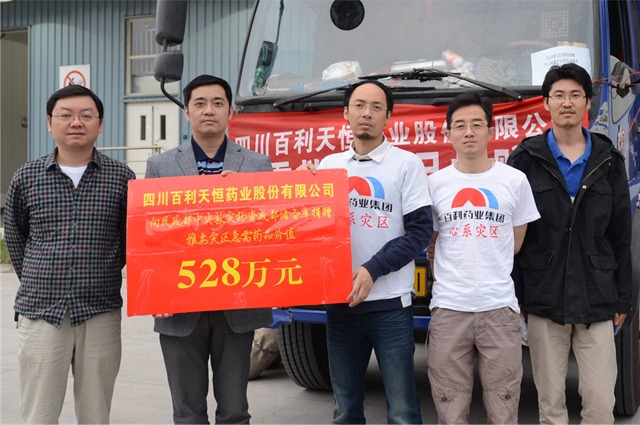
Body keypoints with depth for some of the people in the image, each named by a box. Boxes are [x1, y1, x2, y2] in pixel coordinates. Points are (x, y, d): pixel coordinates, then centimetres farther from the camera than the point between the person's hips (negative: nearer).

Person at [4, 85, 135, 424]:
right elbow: (13, 234, 18)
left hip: (101, 315, 0)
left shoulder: (121, 177, 3)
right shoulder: (26, 177, 5)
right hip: (40, 312, 0)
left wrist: (103, 275, 9)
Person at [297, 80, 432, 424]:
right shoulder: (329, 165, 11)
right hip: (339, 302, 4)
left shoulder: (406, 164, -1)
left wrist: (372, 270, -15)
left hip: (389, 303, -3)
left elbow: (420, 231, -6)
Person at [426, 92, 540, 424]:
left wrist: (488, 272, 10)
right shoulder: (435, 183, 6)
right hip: (448, 309, 1)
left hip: (499, 309, 0)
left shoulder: (515, 181, 5)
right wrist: (448, 278, 5)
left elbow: (515, 244, 13)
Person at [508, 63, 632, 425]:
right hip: (544, 301, -1)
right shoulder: (526, 159, 3)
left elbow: (621, 236, 11)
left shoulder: (608, 161, 9)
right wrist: (513, 295, -4)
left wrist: (623, 298, 8)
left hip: (597, 301, 1)